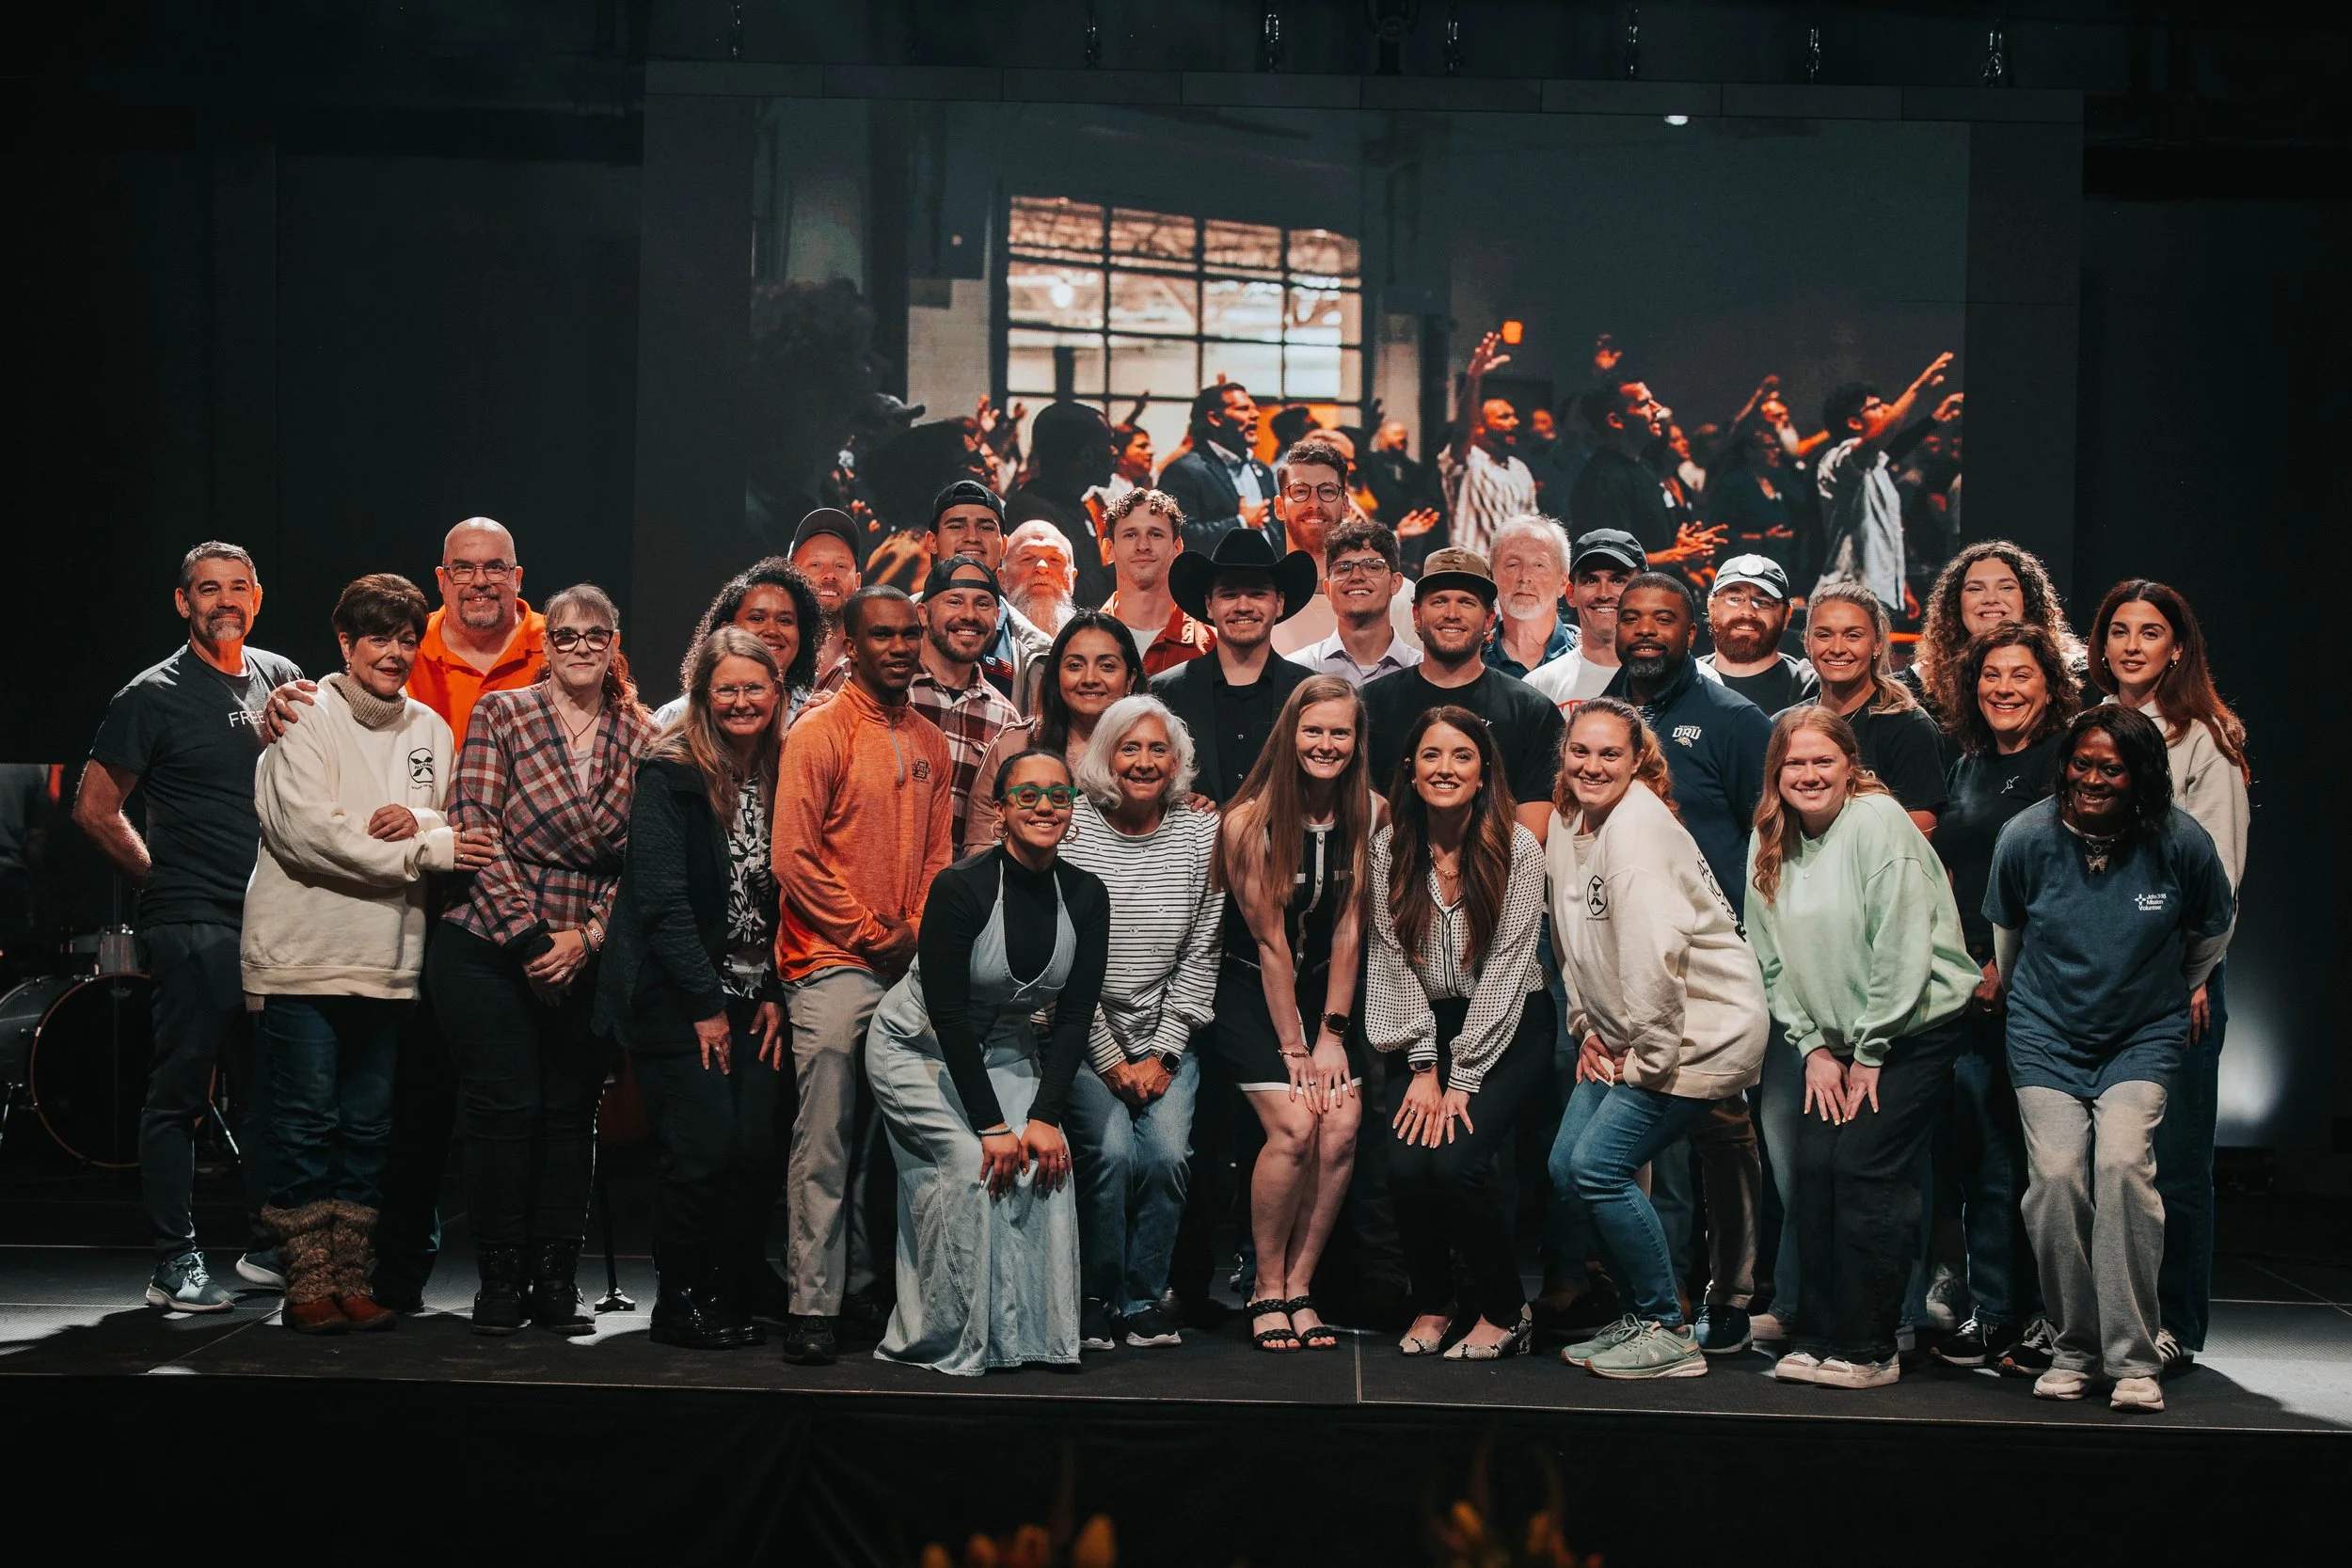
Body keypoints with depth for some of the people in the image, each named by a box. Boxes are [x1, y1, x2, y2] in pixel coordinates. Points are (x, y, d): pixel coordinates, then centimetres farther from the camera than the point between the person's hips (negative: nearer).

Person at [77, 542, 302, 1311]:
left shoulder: (281, 678, 11)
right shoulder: (155, 695, -4)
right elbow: (95, 808, -2)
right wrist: (164, 878, 1)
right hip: (192, 925, -5)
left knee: (270, 1089, 11)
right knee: (180, 1090, -2)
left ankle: (267, 1246, 22)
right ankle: (174, 1263, 5)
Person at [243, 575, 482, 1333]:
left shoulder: (428, 728, 13)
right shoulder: (305, 719, -4)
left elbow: (460, 834, 8)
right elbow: (308, 829, -15)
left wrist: (416, 819, -15)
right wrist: (429, 847, -15)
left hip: (387, 959, 5)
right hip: (305, 952, -5)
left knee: (368, 1127, 9)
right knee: (306, 1124, -1)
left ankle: (351, 1281, 17)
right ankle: (307, 1285, 8)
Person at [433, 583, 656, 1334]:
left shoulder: (640, 739, 6)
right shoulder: (500, 714, -2)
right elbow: (474, 830, -8)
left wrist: (586, 937, -9)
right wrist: (529, 936, -13)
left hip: (586, 957, 2)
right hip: (489, 948, -2)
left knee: (571, 1111, 5)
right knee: (505, 1109, -2)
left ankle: (557, 1278, 15)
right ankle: (501, 1278, 10)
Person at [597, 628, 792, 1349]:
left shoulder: (784, 777, 8)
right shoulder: (669, 774, -7)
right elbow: (662, 898, -12)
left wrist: (776, 997, 2)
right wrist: (705, 1005, -12)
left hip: (755, 1001, 5)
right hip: (678, 998, -4)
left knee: (758, 1147, -2)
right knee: (702, 1147, -9)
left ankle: (743, 1286, 19)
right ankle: (682, 1300, 8)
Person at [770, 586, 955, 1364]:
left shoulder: (930, 744, 14)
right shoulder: (817, 733, -5)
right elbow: (794, 857, -9)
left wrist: (919, 936, 2)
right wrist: (874, 936, -8)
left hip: (909, 968, 6)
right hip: (833, 964, -6)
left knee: (885, 1140, 9)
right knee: (826, 1141, -7)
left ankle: (872, 1283, 18)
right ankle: (813, 1307, -3)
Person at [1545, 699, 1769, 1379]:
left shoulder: (1638, 823, -20)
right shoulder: (1567, 821, 8)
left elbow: (1654, 951, -27)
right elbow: (1571, 939, 18)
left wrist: (1650, 1059, -21)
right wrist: (1587, 1029, 11)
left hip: (1700, 1030, -9)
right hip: (1627, 1034, 9)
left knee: (1598, 1167, -14)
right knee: (1566, 1169, 3)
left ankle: (1669, 1333, -1)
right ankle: (1644, 1310, 19)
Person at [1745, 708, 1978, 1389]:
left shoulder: (1878, 821, -15)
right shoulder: (1770, 844, 5)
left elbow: (1902, 948, -18)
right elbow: (1773, 961, 9)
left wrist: (1869, 1054, -13)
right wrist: (1813, 1048, 1)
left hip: (1915, 1026, -6)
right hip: (1835, 1038, 6)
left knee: (1865, 1170, -12)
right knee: (1813, 1168, -5)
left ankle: (1866, 1350, -2)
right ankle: (1817, 1337, 6)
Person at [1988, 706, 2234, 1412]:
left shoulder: (2182, 843, -13)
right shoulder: (2028, 837, -10)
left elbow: (2213, 927, 10)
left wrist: (2188, 991, 22)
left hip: (2144, 1035, -1)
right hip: (2047, 1034, 1)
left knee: (2123, 1162, -21)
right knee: (2055, 1174, -15)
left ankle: (2133, 1358, -11)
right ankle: (2073, 1347, 2)